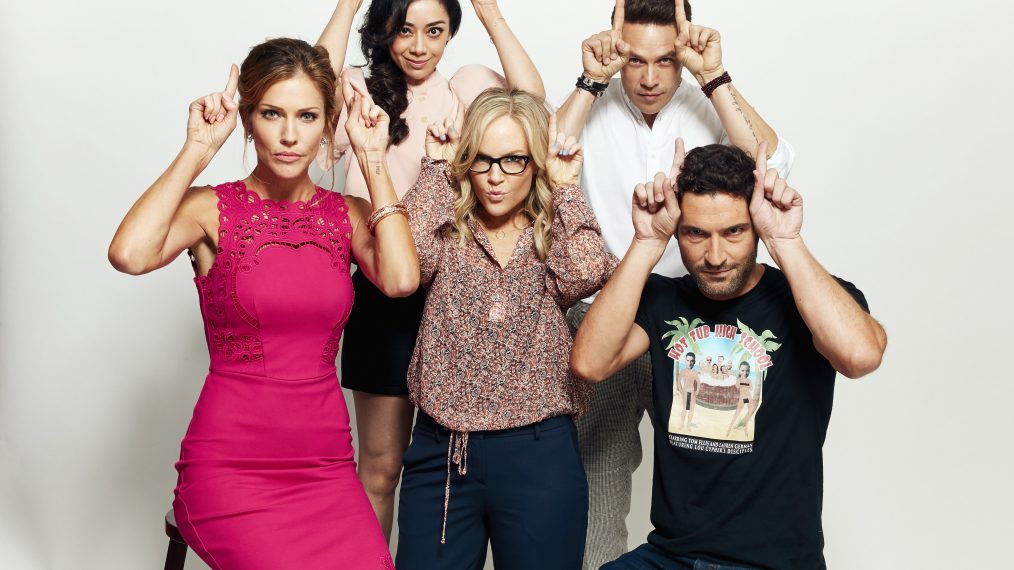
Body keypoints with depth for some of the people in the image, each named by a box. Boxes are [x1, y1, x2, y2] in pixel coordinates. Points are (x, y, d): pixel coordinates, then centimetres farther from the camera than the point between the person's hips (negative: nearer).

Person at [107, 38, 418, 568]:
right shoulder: (212, 207, -1)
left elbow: (400, 279, -13)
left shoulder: (348, 214, 8)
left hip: (326, 464, 3)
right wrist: (197, 149, -12)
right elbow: (130, 254, -22)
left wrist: (372, 159, -5)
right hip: (230, 466, -3)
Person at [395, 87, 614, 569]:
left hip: (539, 454, 0)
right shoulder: (448, 235, 6)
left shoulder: (554, 240, 6)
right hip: (441, 453, 1)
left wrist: (565, 185, -4)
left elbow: (588, 271, -17)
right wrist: (437, 166, -4)